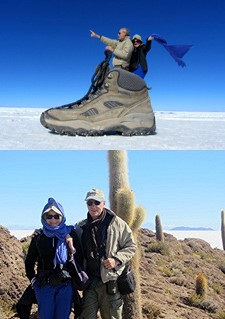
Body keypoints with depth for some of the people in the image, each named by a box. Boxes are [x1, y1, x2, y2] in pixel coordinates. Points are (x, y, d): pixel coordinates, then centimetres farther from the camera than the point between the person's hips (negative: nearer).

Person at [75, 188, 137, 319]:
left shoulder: (116, 223, -4)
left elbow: (131, 246, 0)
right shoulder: (81, 227, 8)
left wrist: (116, 259, -13)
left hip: (110, 280, -3)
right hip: (89, 281, 4)